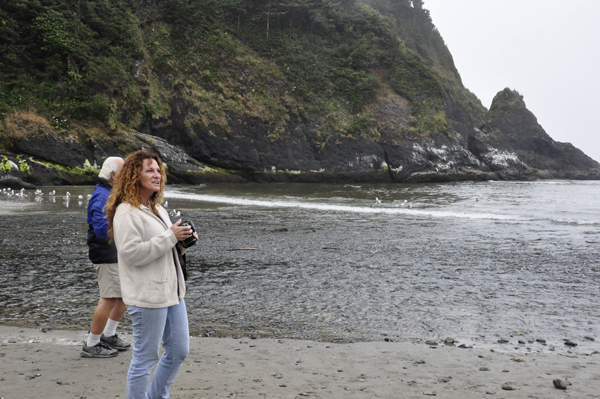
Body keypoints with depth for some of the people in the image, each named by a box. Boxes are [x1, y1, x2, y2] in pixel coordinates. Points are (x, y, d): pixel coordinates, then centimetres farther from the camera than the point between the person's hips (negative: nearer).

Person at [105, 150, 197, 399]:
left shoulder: (157, 209, 16)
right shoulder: (127, 212, -13)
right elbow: (132, 253, -22)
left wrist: (182, 242, 4)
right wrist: (170, 237, -21)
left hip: (171, 292, 10)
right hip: (147, 297, -9)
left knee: (179, 351, 17)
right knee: (145, 358, 1)